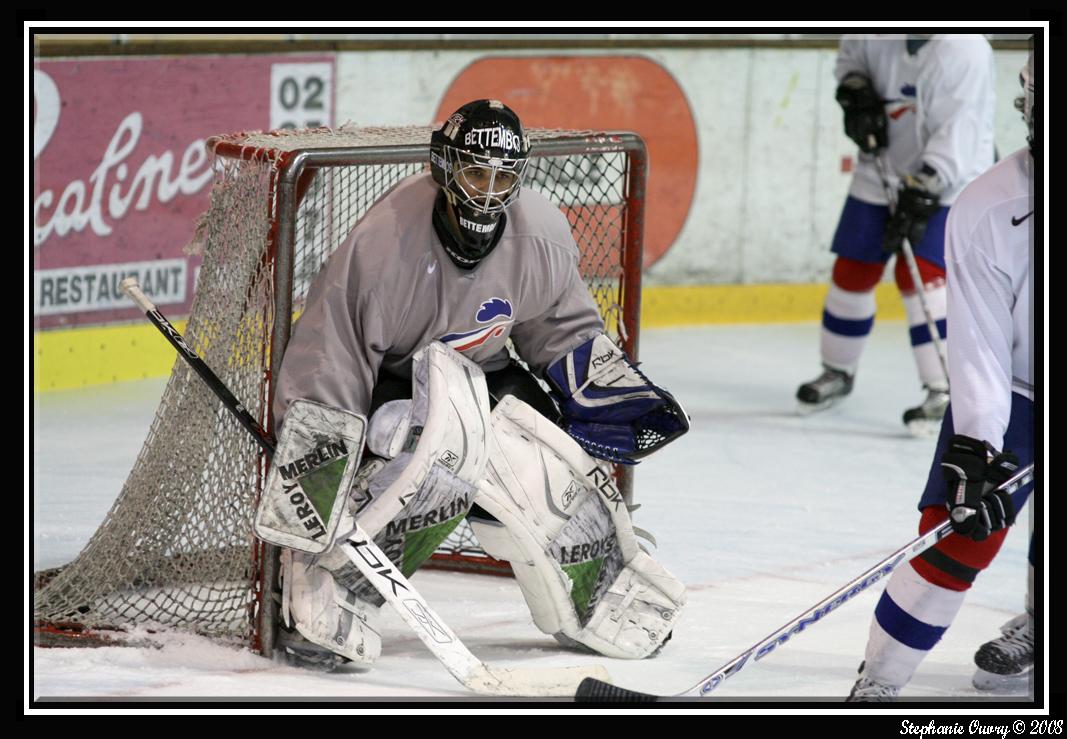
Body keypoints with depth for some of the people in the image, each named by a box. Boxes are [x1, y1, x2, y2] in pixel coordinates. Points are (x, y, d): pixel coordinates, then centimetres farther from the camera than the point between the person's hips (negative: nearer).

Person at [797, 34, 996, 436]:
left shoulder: (966, 51, -25)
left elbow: (956, 135, -27)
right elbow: (851, 52, 15)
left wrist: (923, 193, -32)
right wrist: (855, 91, -5)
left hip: (947, 181, -6)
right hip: (883, 172, 6)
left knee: (919, 275, -19)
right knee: (852, 271, 10)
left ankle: (945, 393, -15)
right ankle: (838, 372, 31)